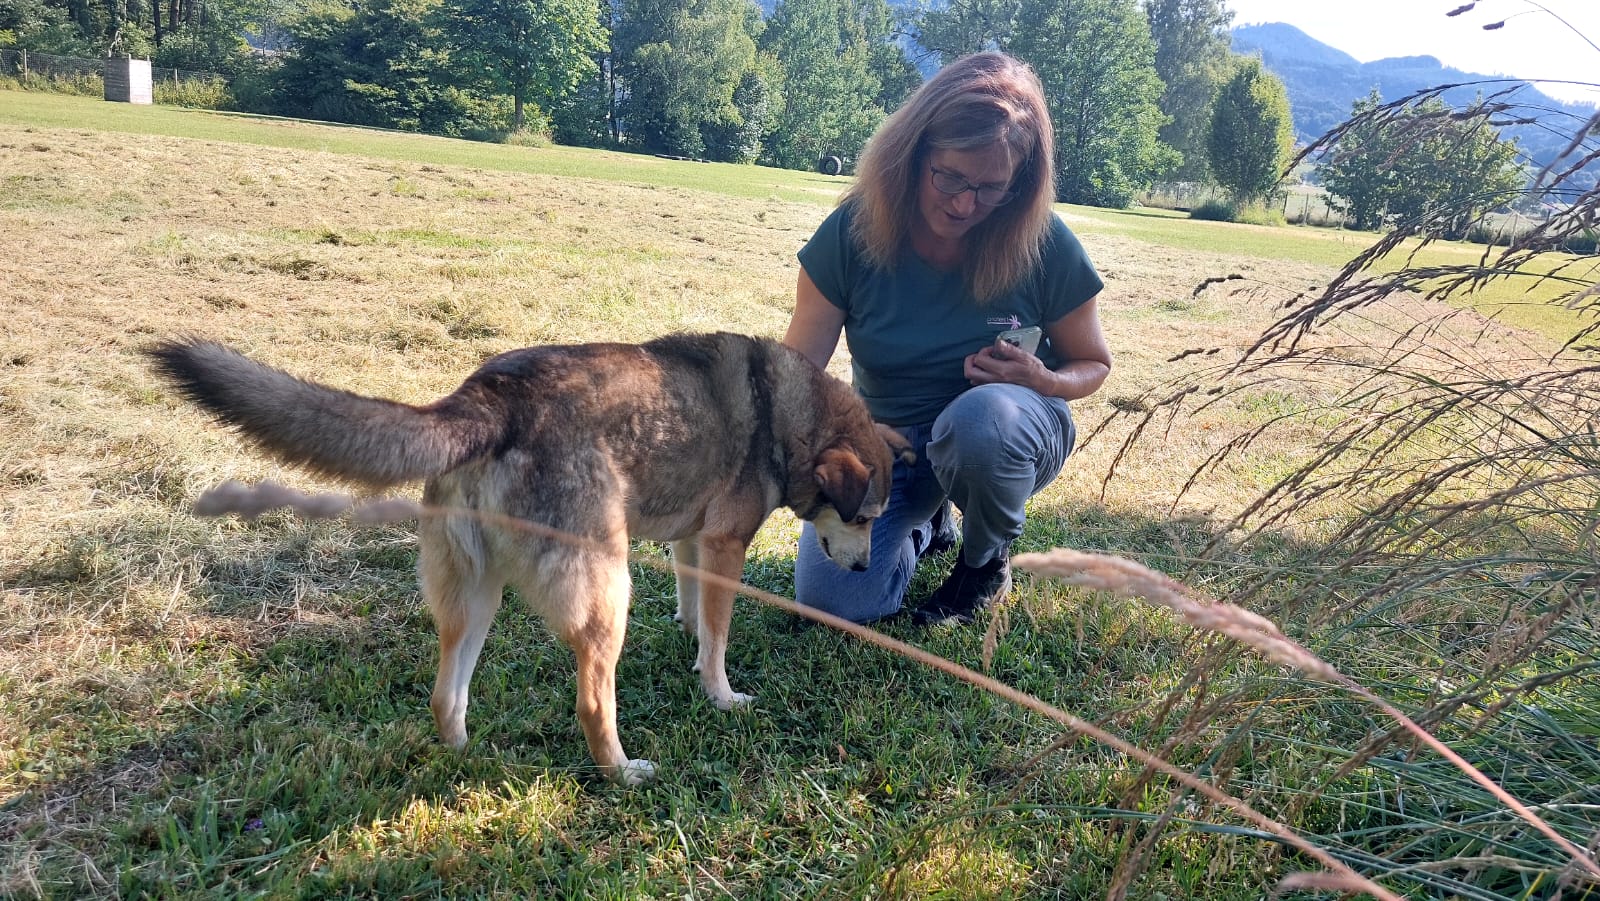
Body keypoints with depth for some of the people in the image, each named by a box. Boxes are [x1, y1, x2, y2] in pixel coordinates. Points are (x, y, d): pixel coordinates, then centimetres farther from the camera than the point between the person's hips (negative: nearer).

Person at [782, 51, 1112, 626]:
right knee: (831, 601, -17)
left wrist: (1045, 382, -25)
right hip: (887, 439, 2)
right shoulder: (853, 232, -17)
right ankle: (928, 523, 19)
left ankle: (987, 560, -5)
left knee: (979, 415, -40)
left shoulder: (1045, 246, -18)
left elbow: (1093, 364, -2)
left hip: (1005, 431, -1)